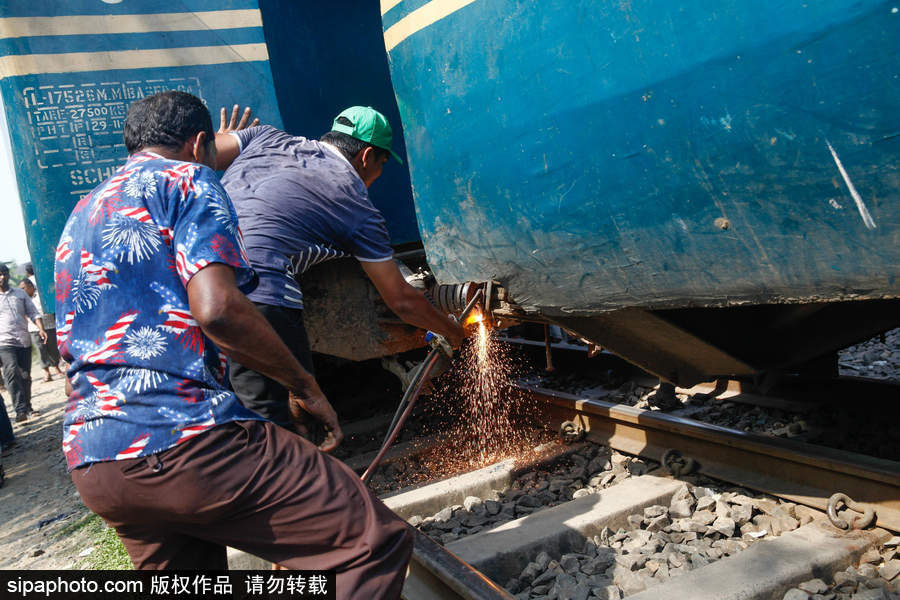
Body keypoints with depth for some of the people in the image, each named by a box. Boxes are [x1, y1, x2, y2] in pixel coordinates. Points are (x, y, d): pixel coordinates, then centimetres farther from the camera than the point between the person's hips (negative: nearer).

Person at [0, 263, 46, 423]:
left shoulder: (20, 294, 13)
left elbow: (33, 313, 10)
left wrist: (41, 329, -5)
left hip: (24, 341, 3)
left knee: (25, 375, 7)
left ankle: (27, 407, 19)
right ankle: (20, 410, -23)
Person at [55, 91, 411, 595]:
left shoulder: (81, 215, 25)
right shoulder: (187, 180, 0)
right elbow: (217, 308, -17)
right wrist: (305, 386, -4)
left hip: (91, 466, 10)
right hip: (182, 438, -9)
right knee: (377, 541, -10)